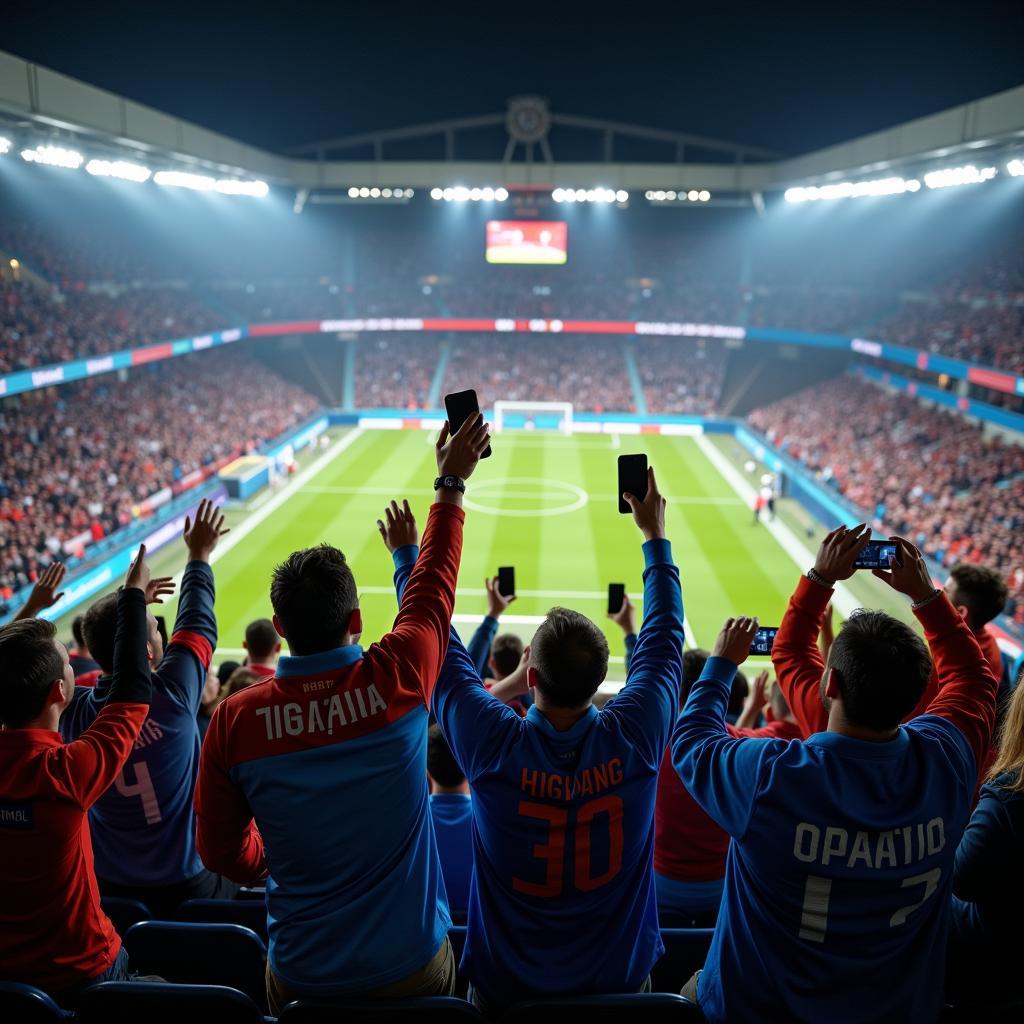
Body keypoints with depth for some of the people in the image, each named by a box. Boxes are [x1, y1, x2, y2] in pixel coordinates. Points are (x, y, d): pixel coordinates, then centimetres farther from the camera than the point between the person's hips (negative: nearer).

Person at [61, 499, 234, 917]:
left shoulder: (74, 713, -14)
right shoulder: (170, 696, -23)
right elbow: (197, 625, -4)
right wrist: (199, 555, 8)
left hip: (107, 890, 4)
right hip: (186, 889, -4)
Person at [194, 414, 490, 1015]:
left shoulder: (234, 721, -16)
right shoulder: (397, 681, -20)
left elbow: (221, 851, -2)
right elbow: (435, 584, -2)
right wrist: (452, 482, 11)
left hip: (301, 979, 1)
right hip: (413, 969, 0)